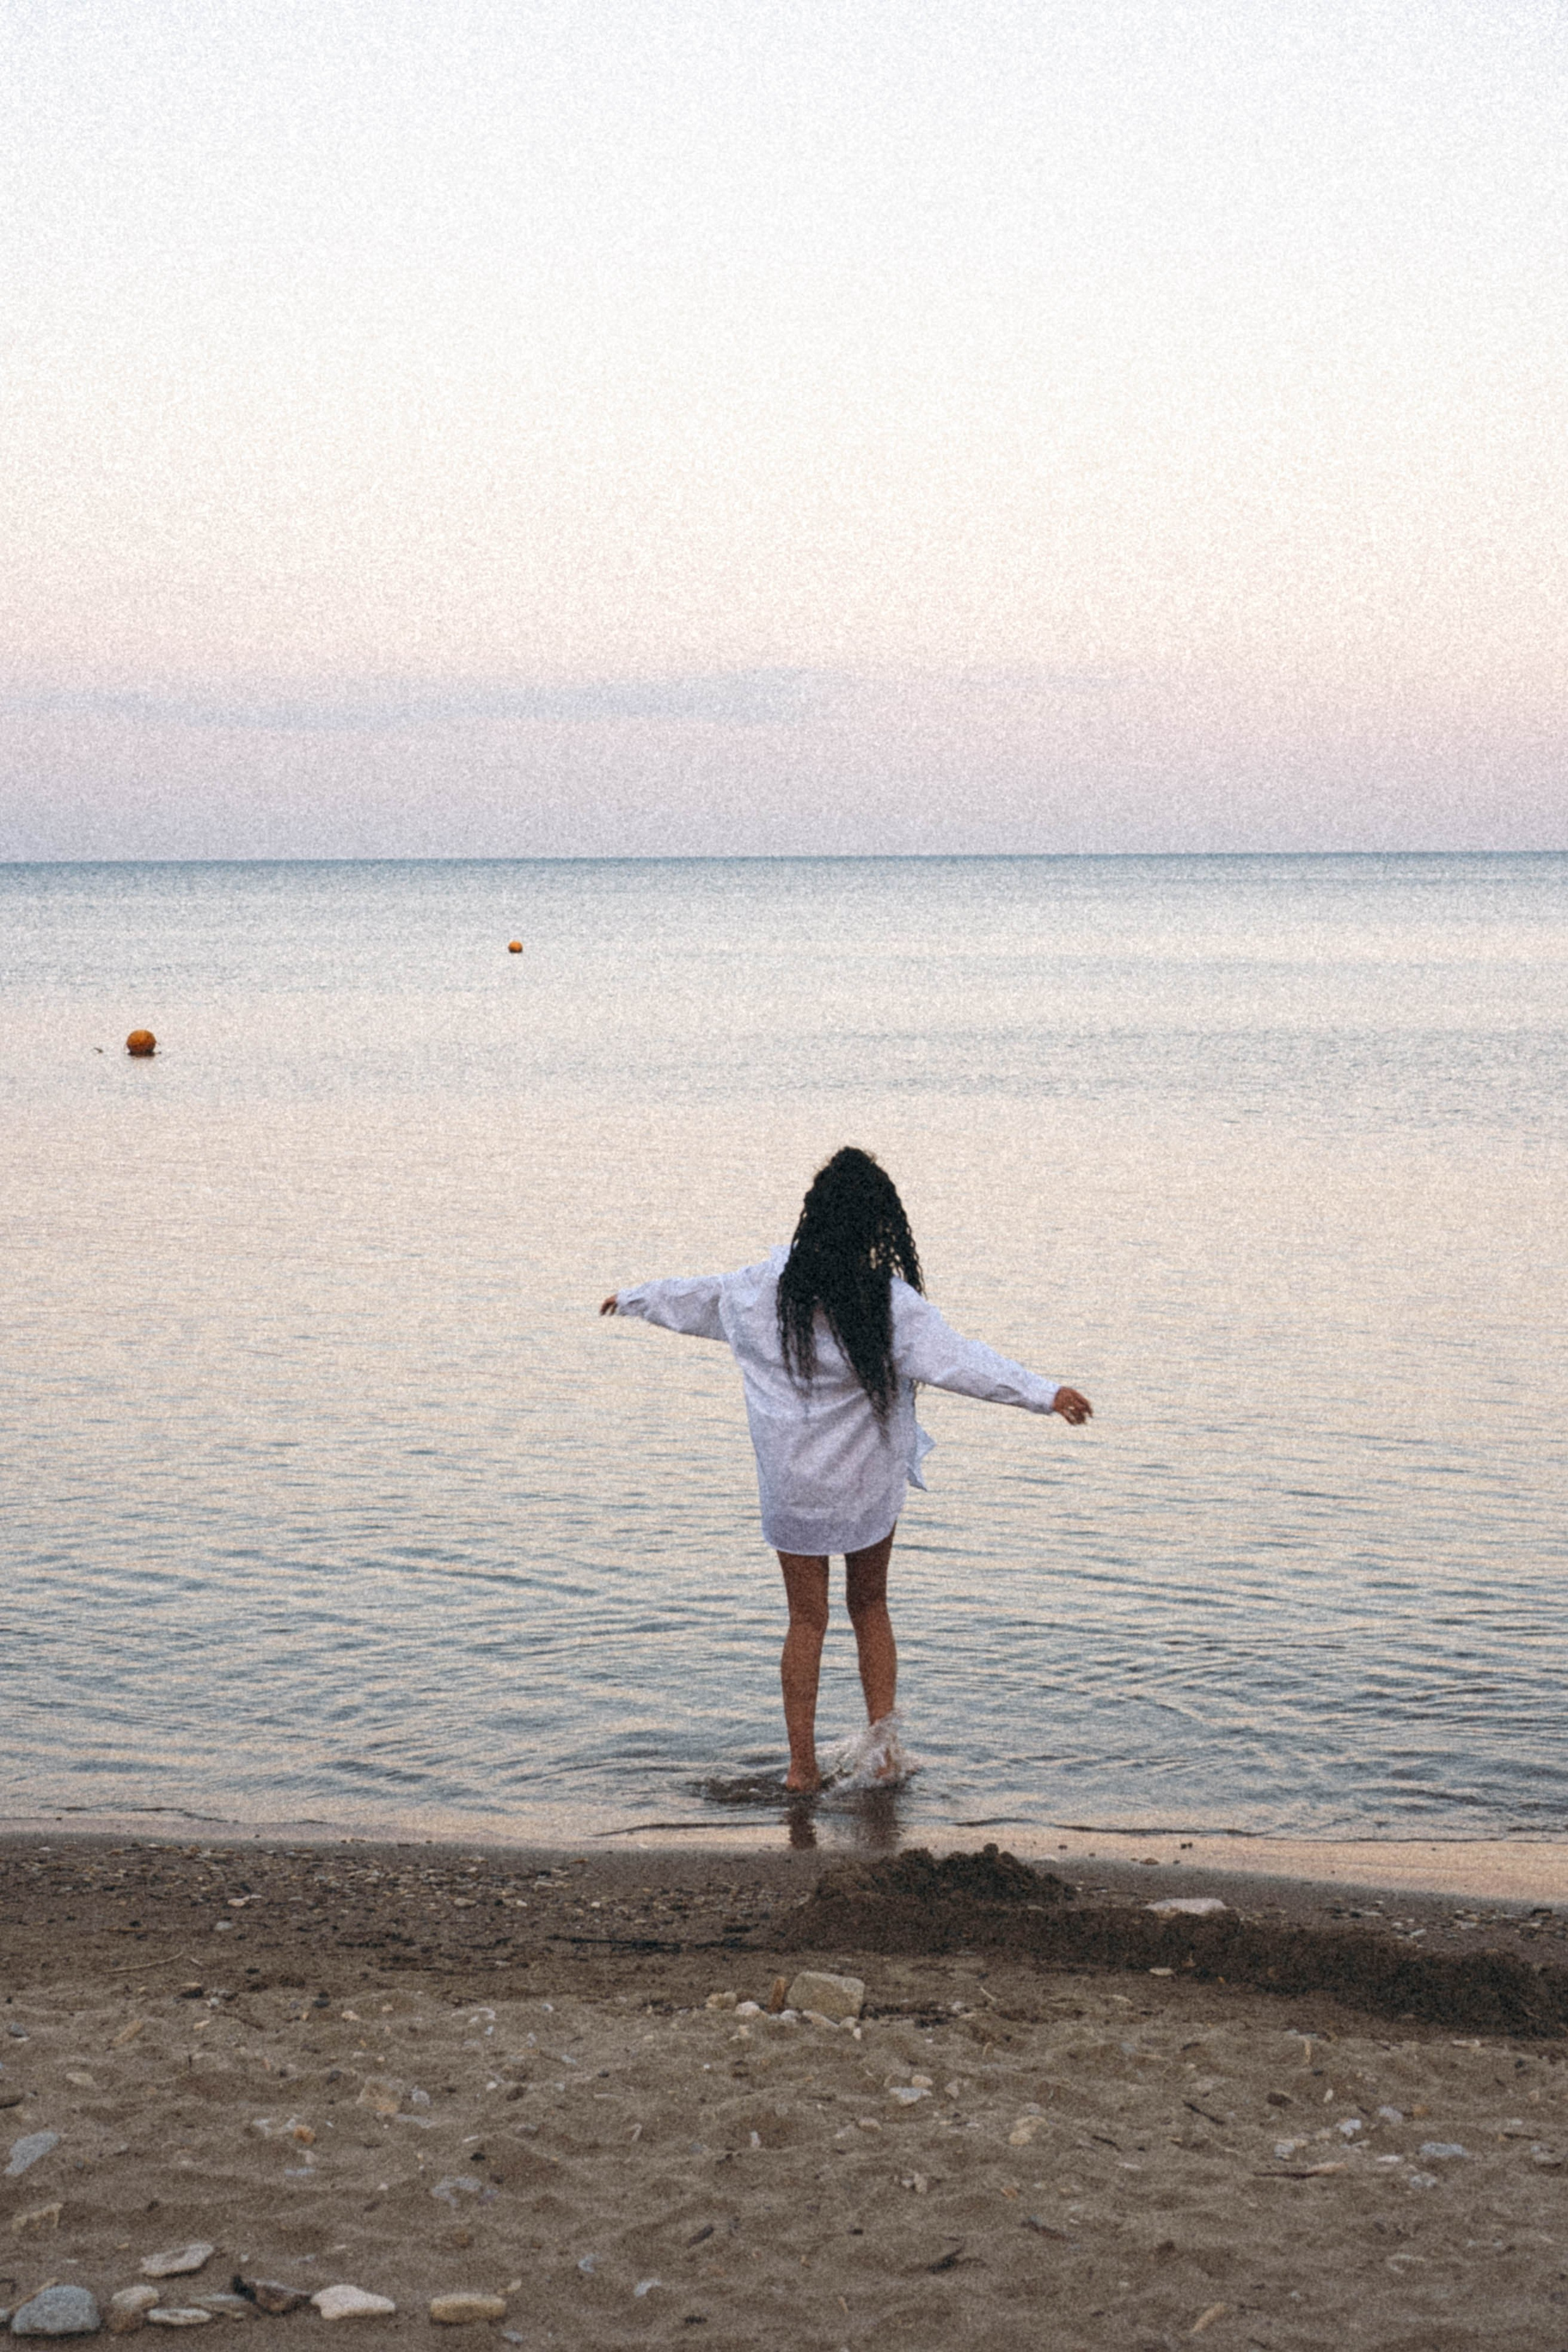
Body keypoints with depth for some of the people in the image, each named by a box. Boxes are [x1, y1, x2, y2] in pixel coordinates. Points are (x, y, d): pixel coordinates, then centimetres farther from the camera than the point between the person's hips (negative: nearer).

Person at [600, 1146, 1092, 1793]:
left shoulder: (766, 1285, -6)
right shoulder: (890, 1302, -17)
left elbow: (696, 1298, 12)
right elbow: (959, 1361, -28)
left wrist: (631, 1299, 30)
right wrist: (1044, 1393, -35)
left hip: (791, 1487, 2)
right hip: (868, 1485, -2)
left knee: (807, 1620, 12)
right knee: (870, 1607, 19)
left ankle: (802, 1766, 13)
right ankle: (884, 1745, 16)